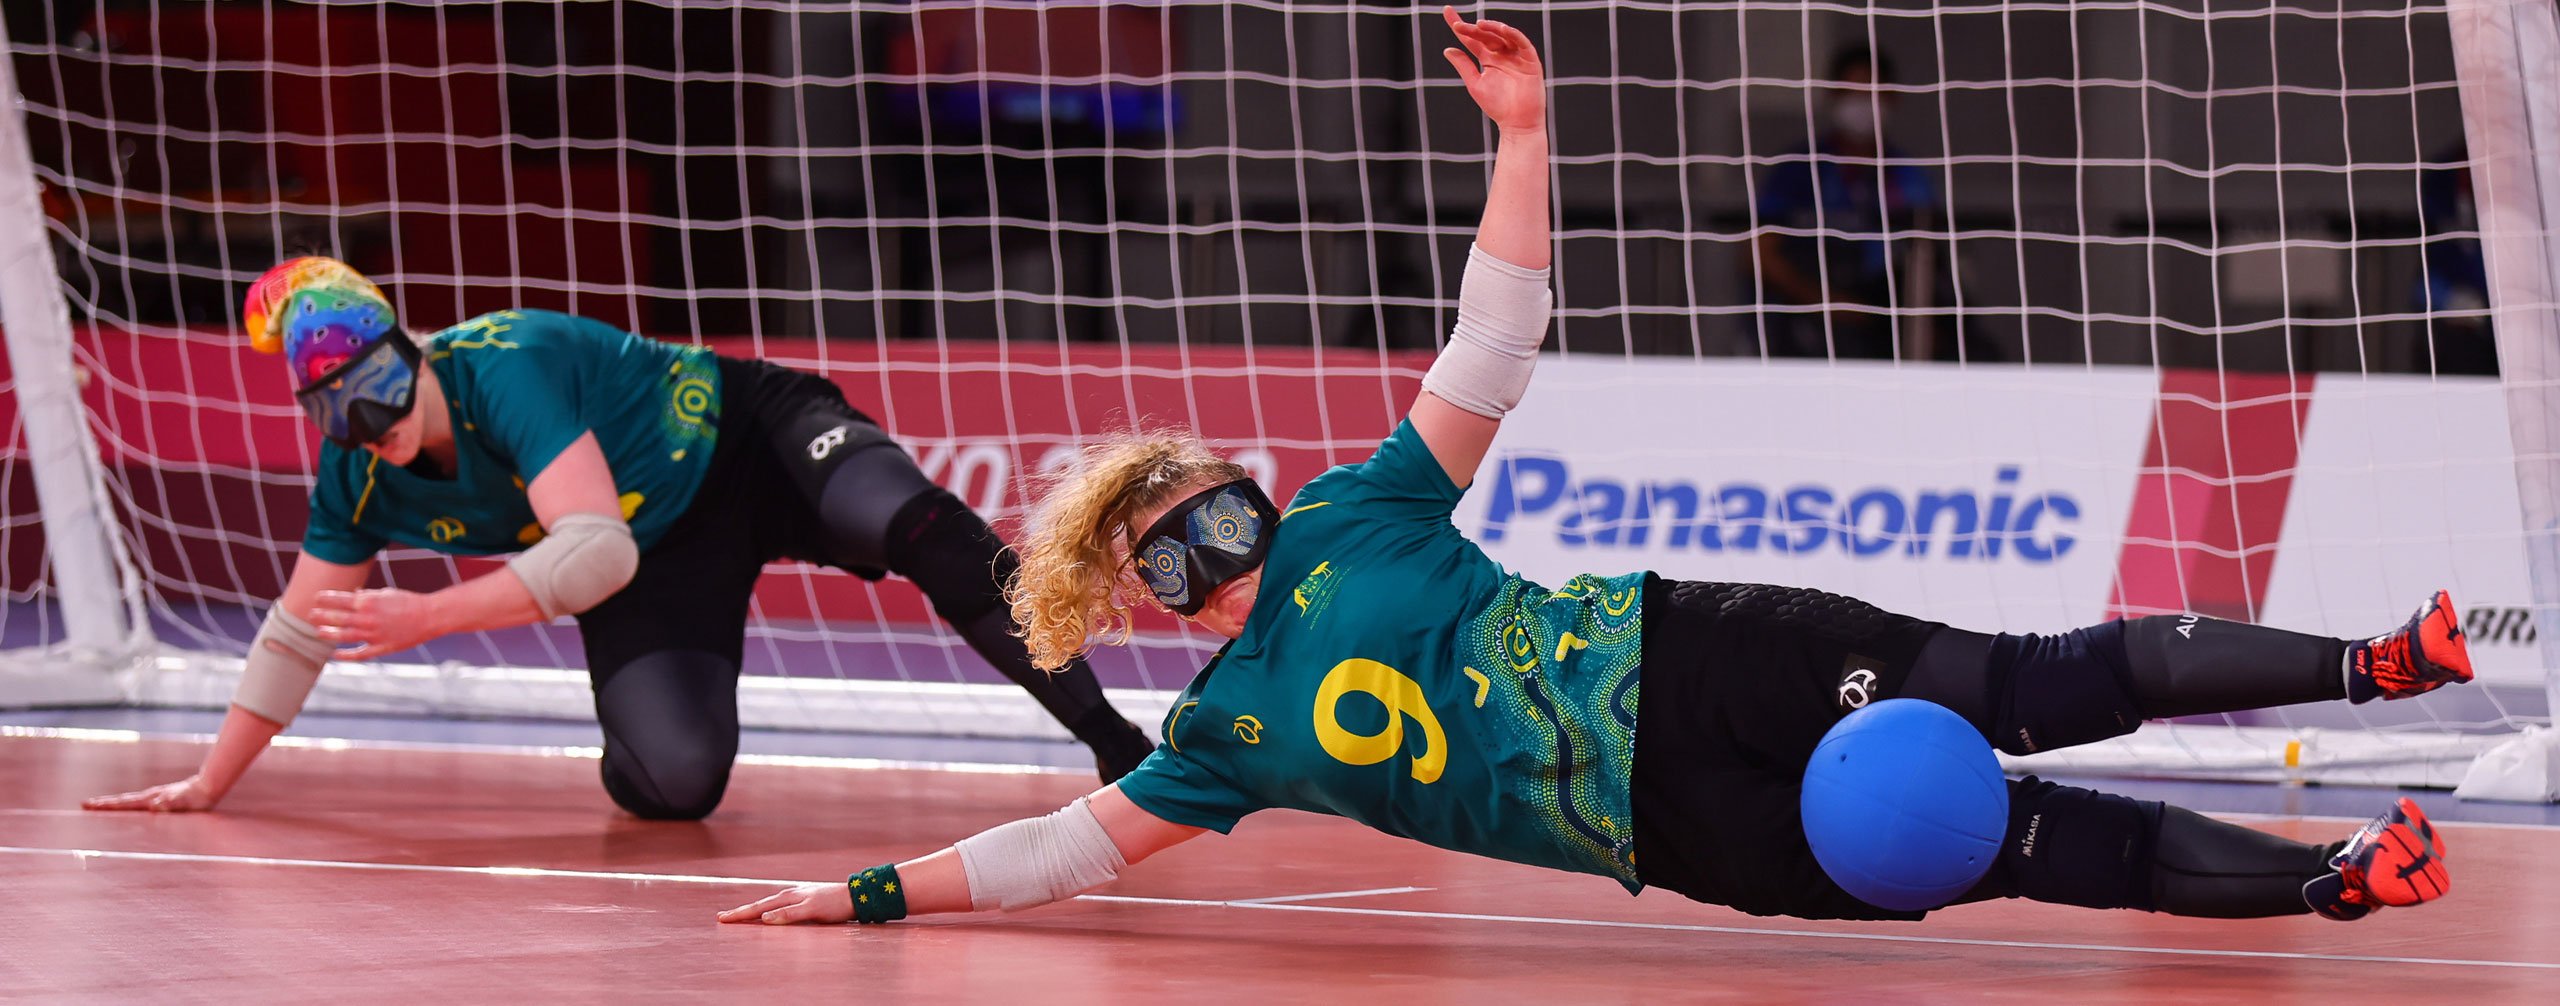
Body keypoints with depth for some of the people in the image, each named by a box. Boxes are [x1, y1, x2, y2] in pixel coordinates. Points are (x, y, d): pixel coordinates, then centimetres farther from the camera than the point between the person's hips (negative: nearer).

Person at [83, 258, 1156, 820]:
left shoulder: (505, 367, -31)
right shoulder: (358, 483, -11)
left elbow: (596, 550, -38)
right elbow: (297, 633, 3)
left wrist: (425, 615, -41)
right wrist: (209, 784, 5)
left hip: (750, 444, -5)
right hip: (660, 559, 5)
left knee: (926, 537, -35)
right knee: (676, 779, -23)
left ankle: (1112, 738, -27)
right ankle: (632, 749, 15)